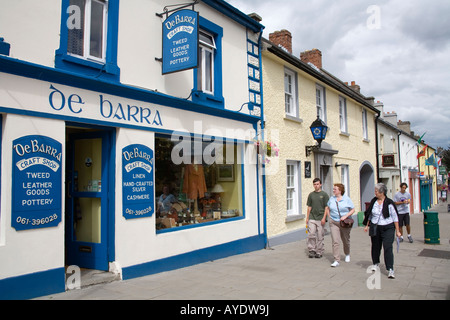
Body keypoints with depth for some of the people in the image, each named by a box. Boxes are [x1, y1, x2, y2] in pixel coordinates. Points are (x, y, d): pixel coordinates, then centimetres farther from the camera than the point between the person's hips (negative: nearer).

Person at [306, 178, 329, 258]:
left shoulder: (324, 194, 0)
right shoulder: (311, 195, 10)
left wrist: (324, 218, -11)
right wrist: (307, 218, 8)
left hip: (320, 218, -3)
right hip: (312, 218, 3)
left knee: (320, 236, 2)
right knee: (311, 234, -4)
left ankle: (319, 252, 13)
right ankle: (311, 250, 7)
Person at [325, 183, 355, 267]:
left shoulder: (347, 199, -5)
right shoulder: (331, 198, 4)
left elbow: (353, 210, -1)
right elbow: (327, 208, 18)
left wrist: (345, 216, -15)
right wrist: (330, 217, 5)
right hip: (334, 223, 1)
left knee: (345, 240, 15)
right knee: (335, 241, -9)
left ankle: (347, 255, 43)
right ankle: (336, 260, -7)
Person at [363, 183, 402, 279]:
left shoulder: (389, 203, -10)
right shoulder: (373, 201, 3)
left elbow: (395, 217, -5)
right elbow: (369, 214, 15)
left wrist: (397, 231, -6)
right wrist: (367, 225, 17)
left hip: (388, 228, -4)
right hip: (375, 228, 4)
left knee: (388, 248, -10)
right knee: (375, 247, 13)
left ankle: (390, 269, -5)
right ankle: (375, 263, 36)